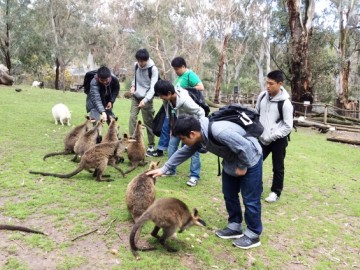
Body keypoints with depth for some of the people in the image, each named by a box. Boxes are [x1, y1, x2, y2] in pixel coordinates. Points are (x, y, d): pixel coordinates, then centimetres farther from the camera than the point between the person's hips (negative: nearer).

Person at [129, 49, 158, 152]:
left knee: (148, 122, 0)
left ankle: (151, 145, 11)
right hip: (135, 96, 5)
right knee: (132, 118, -3)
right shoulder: (136, 65, 1)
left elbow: (153, 87, -21)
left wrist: (145, 100, -33)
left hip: (146, 98, -5)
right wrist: (133, 85, 1)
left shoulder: (153, 69, -16)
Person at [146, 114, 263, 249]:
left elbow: (245, 147, -33)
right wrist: (163, 169, 5)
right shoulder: (199, 137, -9)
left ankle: (253, 235, 16)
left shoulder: (219, 132, -38)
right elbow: (184, 152, 4)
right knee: (229, 195, 16)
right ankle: (234, 227, 32)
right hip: (231, 161, 8)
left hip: (249, 160, -8)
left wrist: (242, 167, -18)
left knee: (250, 199, 1)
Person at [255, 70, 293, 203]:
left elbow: (288, 126, -16)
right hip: (262, 138, 5)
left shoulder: (285, 103, -18)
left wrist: (272, 136, -19)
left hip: (278, 140, -5)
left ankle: (276, 192, 24)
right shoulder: (262, 96, -2)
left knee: (277, 168, 8)